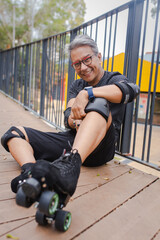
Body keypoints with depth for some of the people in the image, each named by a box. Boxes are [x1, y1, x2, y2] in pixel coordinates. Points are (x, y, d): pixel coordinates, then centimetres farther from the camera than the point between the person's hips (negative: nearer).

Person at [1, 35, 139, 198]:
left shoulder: (114, 79, 10)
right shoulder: (76, 85, 24)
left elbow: (132, 89, -17)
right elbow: (68, 117, 6)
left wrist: (87, 93, -25)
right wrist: (75, 122, -18)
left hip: (98, 147, -4)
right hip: (71, 141, 5)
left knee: (100, 103, -33)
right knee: (14, 133, -5)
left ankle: (70, 166, -55)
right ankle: (31, 171, -35)